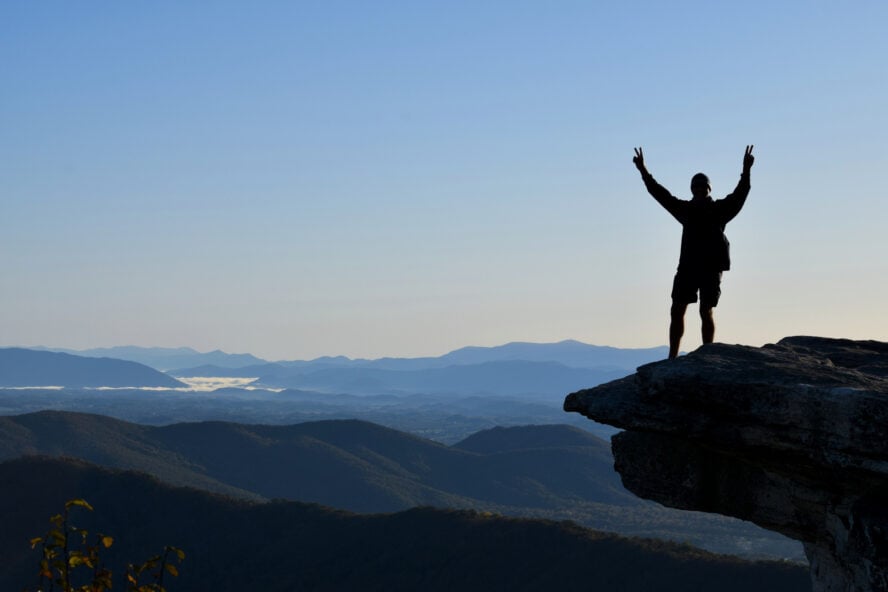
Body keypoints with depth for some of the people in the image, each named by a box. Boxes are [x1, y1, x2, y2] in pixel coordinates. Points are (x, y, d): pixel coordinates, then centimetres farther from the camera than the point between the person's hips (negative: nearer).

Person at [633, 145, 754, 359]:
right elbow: (661, 194, 16)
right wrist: (644, 172, 12)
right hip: (688, 266, 4)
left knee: (706, 311, -6)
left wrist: (745, 171, -21)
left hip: (711, 267, -4)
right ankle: (672, 357, 4)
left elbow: (739, 195, -8)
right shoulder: (686, 209, 15)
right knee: (677, 310, 0)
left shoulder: (720, 209, 6)